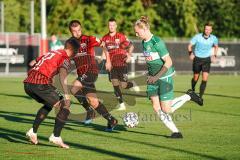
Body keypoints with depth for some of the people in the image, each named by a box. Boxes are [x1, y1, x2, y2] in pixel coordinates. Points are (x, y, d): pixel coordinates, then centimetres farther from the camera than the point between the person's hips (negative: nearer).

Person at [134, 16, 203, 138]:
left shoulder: (157, 42, -20)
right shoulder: (144, 42, 6)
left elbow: (168, 62, -21)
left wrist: (156, 77, -21)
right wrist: (150, 75, 14)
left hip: (165, 77, -8)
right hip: (153, 78, 8)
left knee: (166, 110, -8)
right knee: (156, 108, -1)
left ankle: (188, 96, 14)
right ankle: (176, 132, 6)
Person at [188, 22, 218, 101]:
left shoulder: (214, 38, -6)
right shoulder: (197, 37, -14)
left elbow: (216, 46, 16)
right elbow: (190, 45, -3)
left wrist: (214, 56, 6)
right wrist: (190, 53, -18)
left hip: (206, 59, 1)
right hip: (197, 58, -1)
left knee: (205, 79, -13)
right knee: (196, 78, 10)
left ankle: (200, 97, -7)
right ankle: (192, 91, 40)